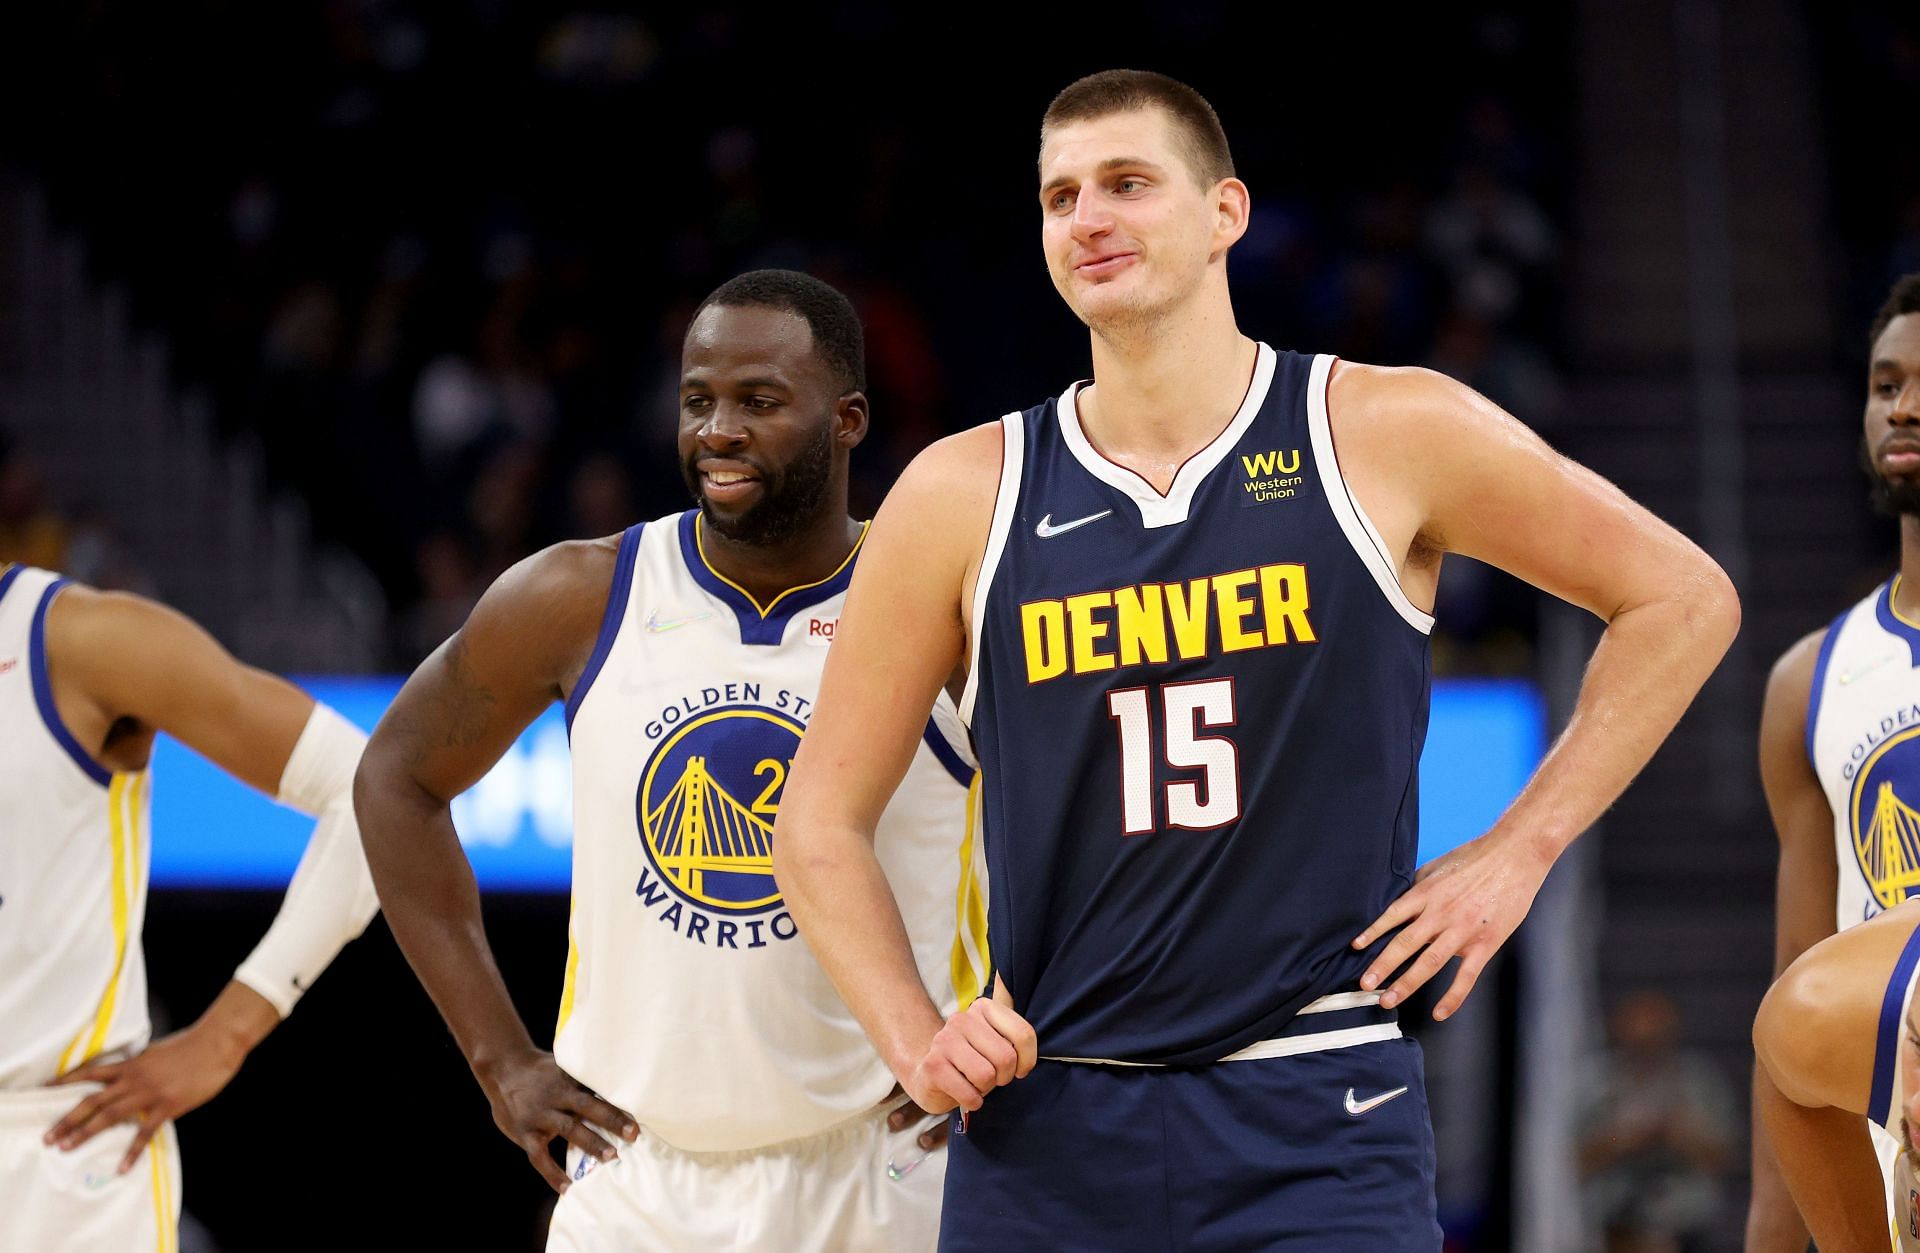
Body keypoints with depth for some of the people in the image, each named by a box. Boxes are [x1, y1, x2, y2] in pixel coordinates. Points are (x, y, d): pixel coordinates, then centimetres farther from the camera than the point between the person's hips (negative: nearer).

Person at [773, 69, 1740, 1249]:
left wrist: (1517, 852, 3)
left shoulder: (1387, 436, 0)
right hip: (1043, 1131, 2)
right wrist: (917, 1043, -3)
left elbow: (1684, 598, 9)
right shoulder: (962, 498, 4)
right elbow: (822, 823, 11)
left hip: (1318, 1121, -2)